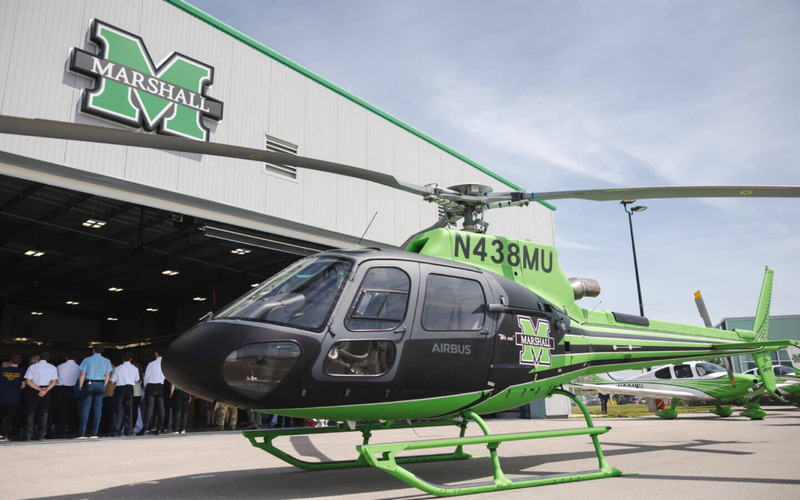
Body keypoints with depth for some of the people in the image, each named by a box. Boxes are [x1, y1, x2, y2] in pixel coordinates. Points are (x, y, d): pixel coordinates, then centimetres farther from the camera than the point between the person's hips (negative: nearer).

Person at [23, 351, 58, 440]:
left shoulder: (32, 367, -4)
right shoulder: (52, 368, 2)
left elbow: (28, 381, -10)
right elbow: (54, 381, -6)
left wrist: (39, 389, -10)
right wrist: (45, 390, -13)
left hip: (33, 390, -2)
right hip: (47, 390, 2)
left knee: (30, 412, 6)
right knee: (44, 413, 6)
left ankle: (27, 435, 3)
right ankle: (41, 435, 5)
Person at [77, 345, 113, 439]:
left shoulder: (87, 360, 0)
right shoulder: (106, 361, 7)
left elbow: (82, 375, -4)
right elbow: (107, 376, 5)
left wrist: (80, 387, 4)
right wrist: (103, 386, 12)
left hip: (88, 384, -2)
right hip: (100, 384, 2)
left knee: (85, 409, 0)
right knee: (97, 409, 5)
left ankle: (81, 433, -3)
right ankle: (93, 433, 5)